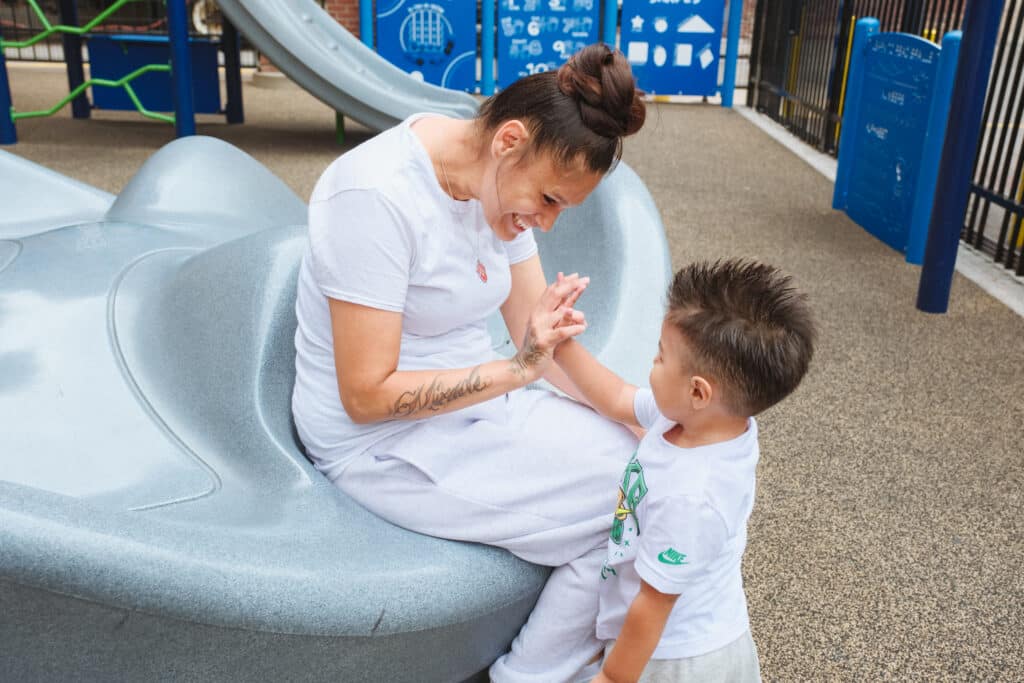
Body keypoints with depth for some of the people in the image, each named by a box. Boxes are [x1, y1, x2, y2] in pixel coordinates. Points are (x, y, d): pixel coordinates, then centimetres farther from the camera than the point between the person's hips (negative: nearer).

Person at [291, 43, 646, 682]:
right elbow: (367, 396, -23)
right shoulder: (378, 196, -26)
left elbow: (542, 339, 0)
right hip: (382, 444, -8)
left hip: (475, 404, 8)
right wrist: (516, 370, -28)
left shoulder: (501, 182, -2)